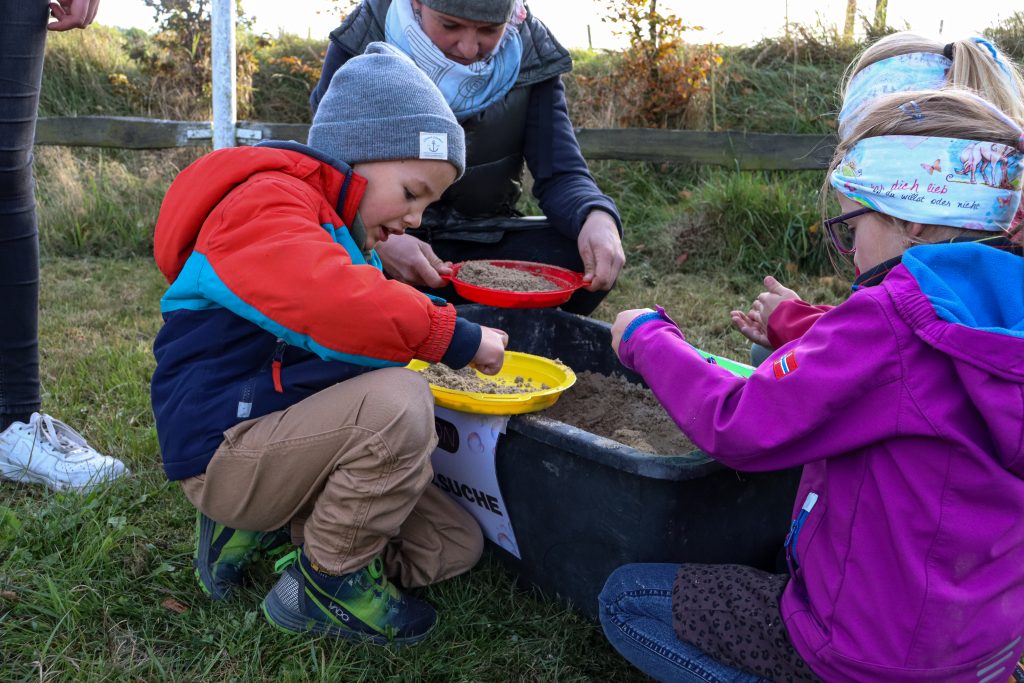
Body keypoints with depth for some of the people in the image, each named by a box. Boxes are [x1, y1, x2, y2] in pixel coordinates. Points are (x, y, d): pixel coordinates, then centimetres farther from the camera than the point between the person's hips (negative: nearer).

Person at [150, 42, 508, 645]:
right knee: (398, 402, -35)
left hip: (288, 444, 10)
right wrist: (454, 336, -26)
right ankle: (328, 582, -11)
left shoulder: (341, 230, 18)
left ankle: (265, 530, 11)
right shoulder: (265, 203, -17)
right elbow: (329, 303, -35)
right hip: (225, 450, -10)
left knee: (455, 546, 4)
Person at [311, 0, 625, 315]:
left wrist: (598, 216, -34)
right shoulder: (359, 44, -11)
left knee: (585, 256, -25)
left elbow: (560, 175, -9)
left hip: (483, 238, 2)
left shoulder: (531, 57, -5)